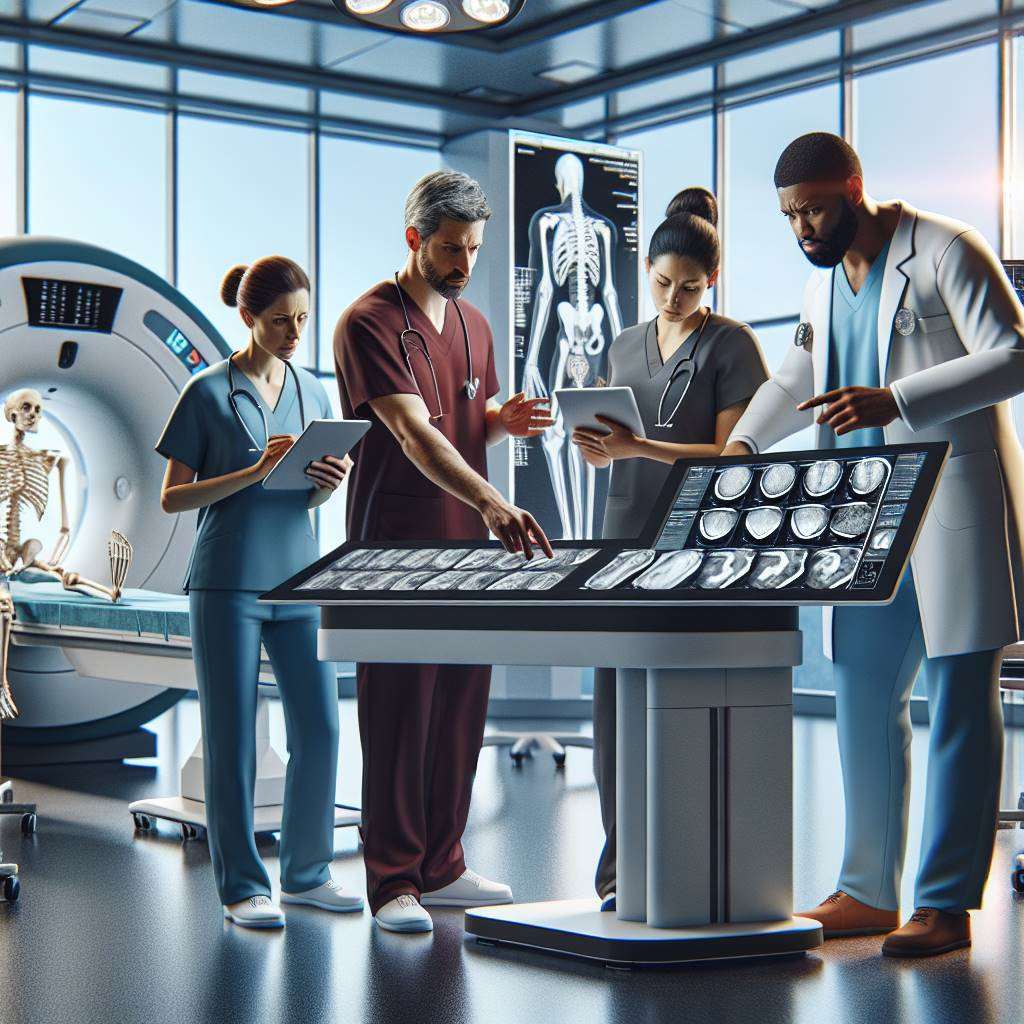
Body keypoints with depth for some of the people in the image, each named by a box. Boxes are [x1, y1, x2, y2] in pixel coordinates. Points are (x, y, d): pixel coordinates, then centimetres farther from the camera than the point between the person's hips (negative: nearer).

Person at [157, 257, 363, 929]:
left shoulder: (313, 391, 11)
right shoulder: (209, 393, -3)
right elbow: (173, 498, -4)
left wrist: (329, 482, -6)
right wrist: (256, 473, -16)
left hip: (298, 578, 5)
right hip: (227, 584, -4)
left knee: (320, 729, 4)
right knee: (232, 739, 1)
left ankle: (307, 873, 19)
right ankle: (243, 887, 10)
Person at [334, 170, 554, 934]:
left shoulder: (474, 325, 14)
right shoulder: (370, 323, -10)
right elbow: (413, 431, -23)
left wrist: (503, 420, -1)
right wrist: (491, 502, -35)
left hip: (467, 544, 7)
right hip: (396, 547, -7)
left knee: (460, 708, 10)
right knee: (397, 714, -2)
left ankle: (440, 867, 22)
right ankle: (393, 883, 6)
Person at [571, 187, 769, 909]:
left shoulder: (732, 344, 0)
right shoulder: (626, 346, 17)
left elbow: (732, 455, -8)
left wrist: (638, 446, -19)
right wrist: (596, 446, -3)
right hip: (625, 539, 5)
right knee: (614, 700, -1)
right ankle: (623, 863, 6)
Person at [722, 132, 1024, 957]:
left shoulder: (946, 252, -8)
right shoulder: (824, 283, 15)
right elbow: (797, 377, 29)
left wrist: (893, 401, -26)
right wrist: (743, 444, 12)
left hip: (955, 510, -8)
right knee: (864, 700, 7)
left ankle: (947, 904, 1)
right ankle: (868, 891, 16)